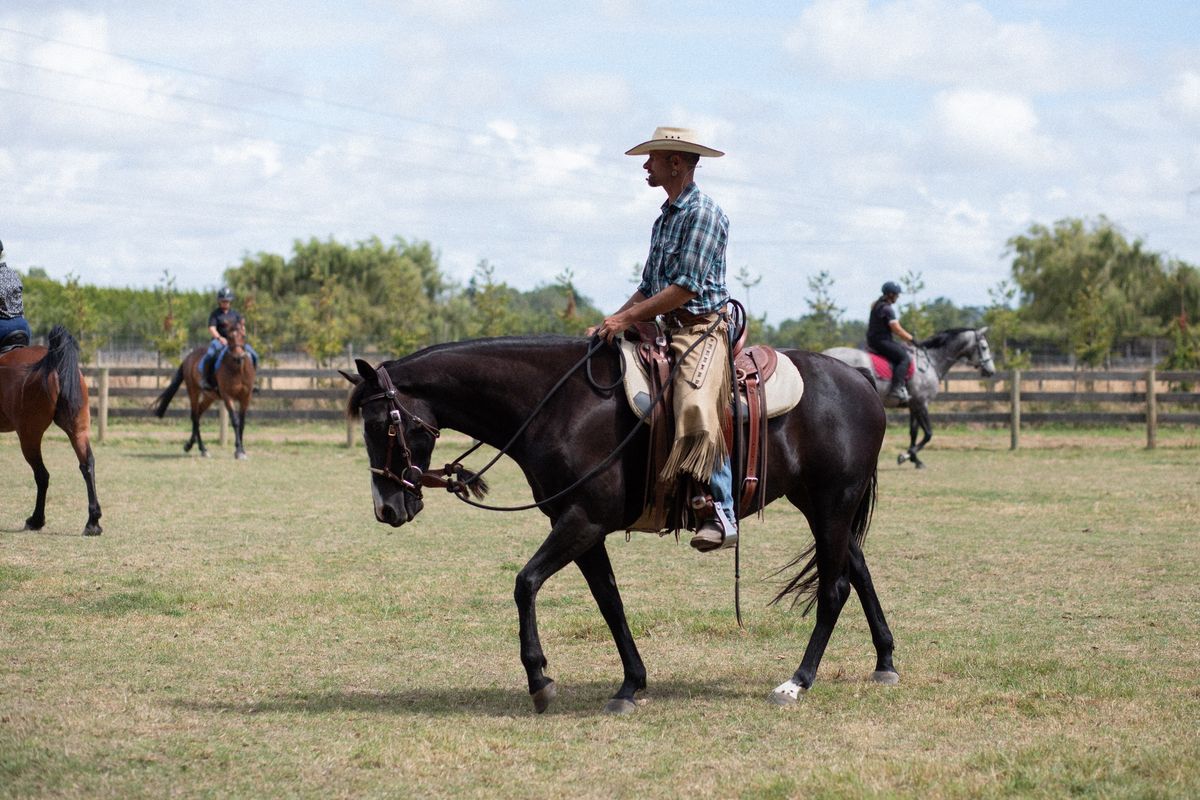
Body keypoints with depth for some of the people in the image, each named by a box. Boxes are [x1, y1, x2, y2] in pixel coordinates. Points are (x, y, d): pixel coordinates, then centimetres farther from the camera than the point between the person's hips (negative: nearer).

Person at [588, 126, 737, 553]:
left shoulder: (704, 213, -9)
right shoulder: (664, 218, 20)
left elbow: (686, 287, -17)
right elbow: (648, 289, 22)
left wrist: (626, 318, -18)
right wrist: (609, 322, 8)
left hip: (702, 328, -10)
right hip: (667, 330, 10)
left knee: (696, 408, -29)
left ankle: (723, 512, -29)